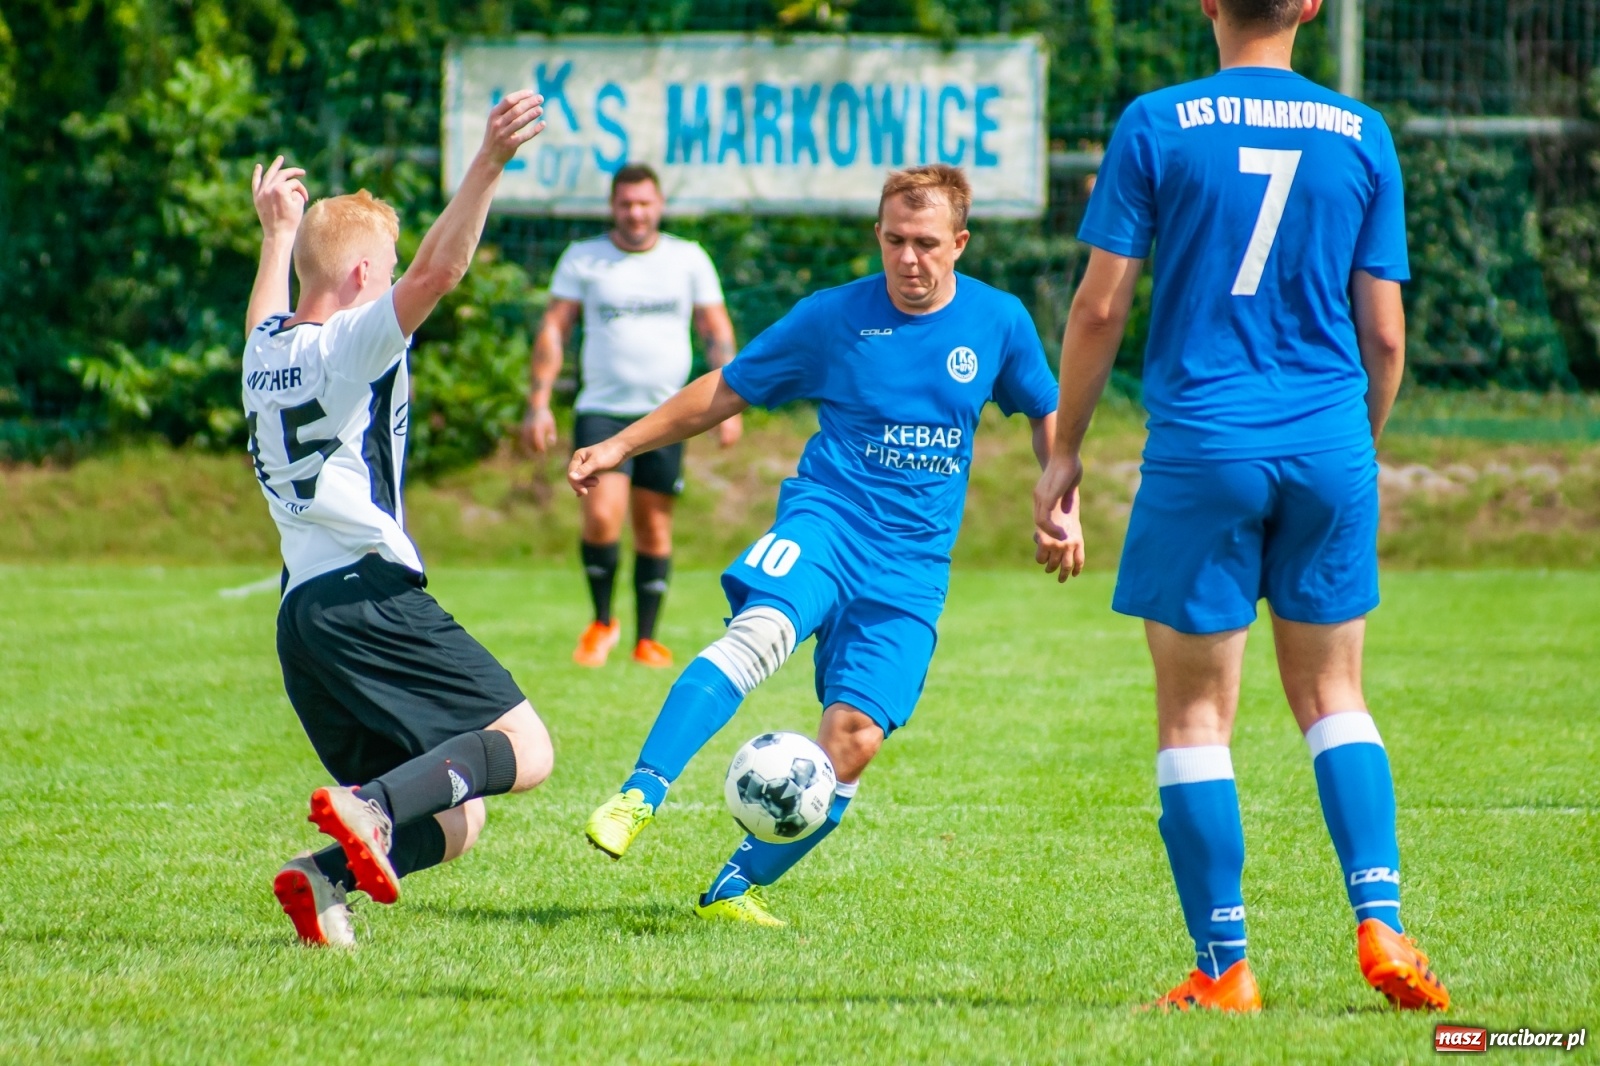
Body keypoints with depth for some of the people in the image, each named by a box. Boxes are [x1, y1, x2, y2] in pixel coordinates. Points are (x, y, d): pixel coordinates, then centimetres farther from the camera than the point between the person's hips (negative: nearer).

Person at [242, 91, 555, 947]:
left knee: (453, 821, 8)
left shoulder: (264, 351, 18)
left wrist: (278, 232, 60)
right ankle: (371, 807, -31)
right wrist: (487, 166, -26)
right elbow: (439, 271, -20)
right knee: (524, 748, -10)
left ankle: (327, 873, -18)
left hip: (299, 613, 8)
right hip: (370, 595, -8)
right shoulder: (353, 343, -4)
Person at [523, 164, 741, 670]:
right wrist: (538, 403, -4)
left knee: (654, 527, 3)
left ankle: (647, 638, 13)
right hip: (601, 409, -1)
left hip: (666, 413, 1)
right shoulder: (582, 259, 5)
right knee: (600, 517, -17)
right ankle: (601, 622, 4)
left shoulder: (688, 259, 7)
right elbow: (553, 329, 4)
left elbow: (717, 332, 10)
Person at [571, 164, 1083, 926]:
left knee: (855, 737, -12)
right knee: (760, 632, -34)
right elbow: (727, 389, 10)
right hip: (825, 519, -2)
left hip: (911, 568, 2)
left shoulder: (998, 322, 5)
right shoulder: (833, 317, 1)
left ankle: (737, 888, 2)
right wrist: (622, 445, 7)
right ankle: (637, 799, -39)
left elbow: (1048, 413, 23)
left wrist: (1063, 506, 13)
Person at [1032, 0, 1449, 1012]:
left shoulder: (1156, 125, -2)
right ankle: (1381, 923, 1)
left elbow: (1100, 307, -3)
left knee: (1197, 713, 5)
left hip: (1204, 447, -2)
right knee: (1333, 696, 15)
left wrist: (1064, 452, 7)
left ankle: (1225, 968, 3)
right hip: (1329, 447, 3)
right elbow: (1384, 331, 6)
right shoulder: (1361, 133, 5)